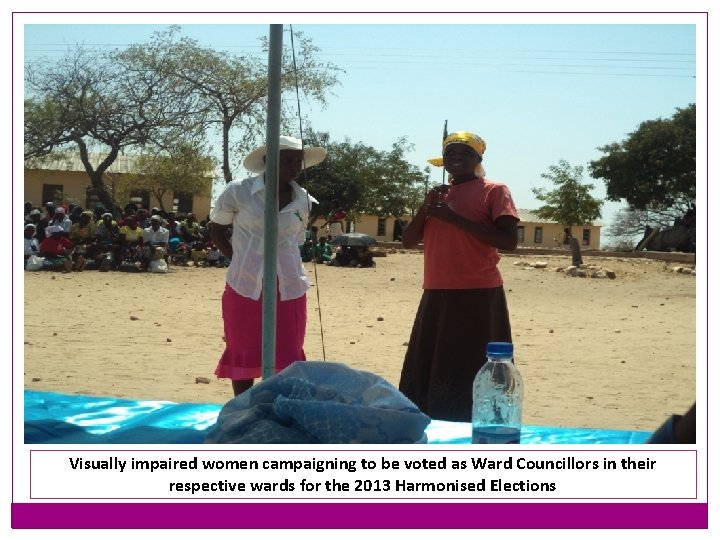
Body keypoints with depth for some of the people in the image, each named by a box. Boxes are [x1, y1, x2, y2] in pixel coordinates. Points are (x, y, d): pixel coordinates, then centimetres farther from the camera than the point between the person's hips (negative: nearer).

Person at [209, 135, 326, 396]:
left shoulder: (303, 200, 4)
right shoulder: (238, 192, -5)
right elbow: (216, 231, 6)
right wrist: (243, 261, 1)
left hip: (289, 289, 2)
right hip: (246, 287, -2)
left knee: (288, 358, 3)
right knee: (243, 355, 7)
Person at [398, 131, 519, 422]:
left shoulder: (494, 191, -2)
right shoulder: (438, 195, 19)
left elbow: (509, 241, -14)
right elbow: (408, 240, 16)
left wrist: (454, 217, -15)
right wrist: (426, 208, -2)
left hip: (479, 297, -7)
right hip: (436, 297, 7)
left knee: (470, 379, -9)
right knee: (426, 376, 10)